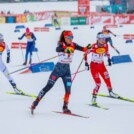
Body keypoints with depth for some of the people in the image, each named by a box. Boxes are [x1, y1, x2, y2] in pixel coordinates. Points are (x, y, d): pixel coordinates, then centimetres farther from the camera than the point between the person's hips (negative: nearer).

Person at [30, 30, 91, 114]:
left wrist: (87, 48, -36)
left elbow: (82, 49, -12)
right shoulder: (61, 44, -14)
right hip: (59, 68, -4)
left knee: (68, 89, -2)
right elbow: (57, 49, -36)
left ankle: (65, 107, 11)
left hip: (67, 69, 5)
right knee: (48, 87, -4)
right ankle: (35, 103, 3)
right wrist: (65, 49, -58)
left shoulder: (73, 45, 1)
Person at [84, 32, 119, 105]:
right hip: (94, 66, -5)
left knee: (107, 79, 8)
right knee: (98, 83, -12)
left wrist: (109, 59, 15)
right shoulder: (94, 46, -23)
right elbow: (85, 53, -13)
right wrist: (86, 63, -12)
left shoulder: (105, 45, -7)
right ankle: (94, 98, 3)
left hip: (101, 65, 5)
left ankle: (110, 92, 35)